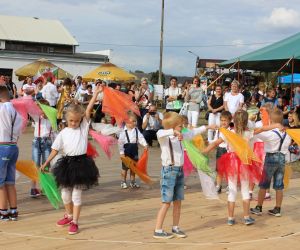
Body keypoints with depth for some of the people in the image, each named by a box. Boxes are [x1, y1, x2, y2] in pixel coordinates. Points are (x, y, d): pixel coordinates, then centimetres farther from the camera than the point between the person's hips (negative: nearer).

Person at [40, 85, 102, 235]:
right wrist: (45, 163, 4)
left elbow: (88, 110, -9)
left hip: (81, 163, -3)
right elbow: (55, 149, 6)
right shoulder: (63, 133, 4)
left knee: (76, 194, 0)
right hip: (67, 163, 3)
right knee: (65, 194, 12)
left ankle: (74, 222, 8)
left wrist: (96, 93, -15)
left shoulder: (84, 127, 0)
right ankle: (69, 215, 36)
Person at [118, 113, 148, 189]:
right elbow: (120, 142, -13)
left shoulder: (136, 130, 3)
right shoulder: (123, 131, -14)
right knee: (125, 167, 5)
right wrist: (121, 152, -15)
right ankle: (123, 182, 17)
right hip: (126, 151, -5)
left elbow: (140, 138, -4)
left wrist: (145, 144, -21)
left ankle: (133, 181, 25)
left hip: (134, 151, 5)